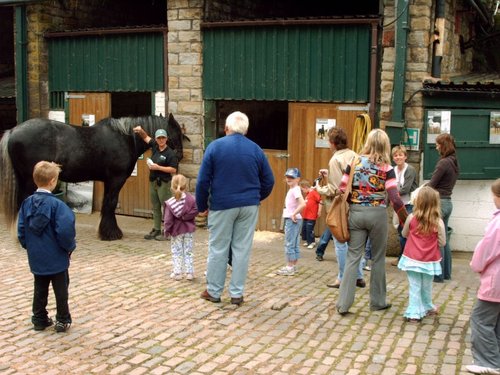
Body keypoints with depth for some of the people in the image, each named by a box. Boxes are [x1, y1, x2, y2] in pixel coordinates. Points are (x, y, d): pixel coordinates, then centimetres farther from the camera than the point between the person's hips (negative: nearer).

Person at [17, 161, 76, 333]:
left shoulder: (27, 202, -3)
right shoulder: (56, 204, -21)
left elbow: (21, 229, 2)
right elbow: (64, 231, -26)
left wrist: (28, 246, 16)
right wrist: (70, 246, -8)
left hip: (36, 257, 5)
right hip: (56, 257, -5)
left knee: (40, 289, 19)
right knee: (61, 289, 11)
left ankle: (39, 320, 28)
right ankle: (63, 321, 20)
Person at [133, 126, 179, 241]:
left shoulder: (170, 153, -13)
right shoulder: (155, 147, 7)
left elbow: (173, 170, -17)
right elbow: (146, 137, 20)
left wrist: (158, 167, -20)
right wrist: (141, 131, -1)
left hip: (164, 183, -8)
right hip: (153, 182, 8)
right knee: (155, 208, 13)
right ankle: (156, 230, 20)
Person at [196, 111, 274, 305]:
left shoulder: (215, 146, -4)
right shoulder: (255, 149, 2)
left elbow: (203, 180, -6)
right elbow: (269, 181, 5)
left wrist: (202, 205, 4)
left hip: (222, 205, -2)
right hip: (249, 207, 2)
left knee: (218, 249, 8)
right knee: (242, 249, 7)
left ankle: (214, 291, 17)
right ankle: (237, 293, 11)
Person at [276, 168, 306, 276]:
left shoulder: (295, 190, -15)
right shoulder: (292, 190, 13)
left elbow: (303, 204, -28)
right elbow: (300, 203, 25)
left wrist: (294, 214, -20)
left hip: (292, 220, -10)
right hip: (290, 219, 10)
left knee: (289, 244, -7)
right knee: (294, 244, 13)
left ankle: (290, 268, -4)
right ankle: (293, 266, 20)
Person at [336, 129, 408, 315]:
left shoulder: (355, 162, 1)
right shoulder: (386, 168, -6)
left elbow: (342, 190, 1)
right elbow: (394, 198, -11)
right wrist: (406, 220, -1)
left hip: (355, 213, 2)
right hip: (377, 214, -2)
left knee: (353, 257, 5)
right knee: (378, 258, 13)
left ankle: (344, 303, 2)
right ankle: (377, 301, 23)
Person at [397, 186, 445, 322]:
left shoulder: (411, 218, -8)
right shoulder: (438, 222, -12)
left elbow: (404, 234, 8)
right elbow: (442, 242, -4)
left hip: (412, 259, 0)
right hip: (429, 261, 0)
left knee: (414, 287, 5)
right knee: (427, 287, 18)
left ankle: (414, 313, 2)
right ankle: (427, 308, 38)